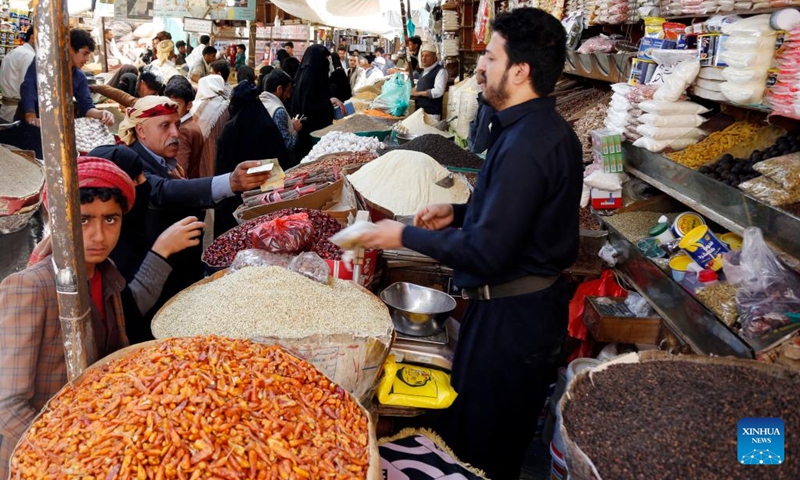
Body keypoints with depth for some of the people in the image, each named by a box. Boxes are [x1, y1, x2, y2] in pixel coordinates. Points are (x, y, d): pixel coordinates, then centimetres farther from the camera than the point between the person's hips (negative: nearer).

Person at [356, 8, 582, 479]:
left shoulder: (525, 145, -25)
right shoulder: (548, 129, 7)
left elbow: (486, 253, -26)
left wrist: (407, 236, -15)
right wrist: (460, 212, 9)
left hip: (511, 315, -10)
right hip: (533, 301, 10)